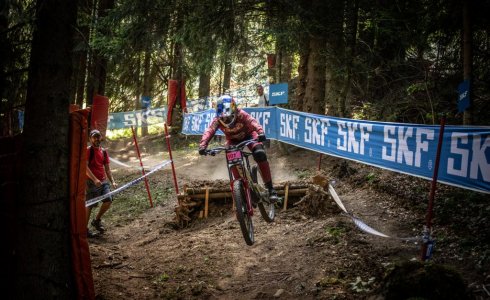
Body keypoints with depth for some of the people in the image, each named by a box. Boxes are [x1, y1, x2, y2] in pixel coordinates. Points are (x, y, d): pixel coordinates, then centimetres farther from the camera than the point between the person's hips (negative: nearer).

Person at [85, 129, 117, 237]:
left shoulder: (104, 151, 13)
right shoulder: (88, 150, -6)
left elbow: (107, 168, 16)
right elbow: (85, 167, -16)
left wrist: (112, 181, 4)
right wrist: (94, 179, -25)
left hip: (103, 181, 6)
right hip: (92, 182, -6)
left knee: (108, 200, -7)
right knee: (90, 205, -2)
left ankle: (97, 220, 15)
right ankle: (85, 229, 10)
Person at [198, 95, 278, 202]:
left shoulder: (241, 114, -34)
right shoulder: (217, 120, -27)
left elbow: (253, 122, -51)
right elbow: (209, 132, -40)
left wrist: (260, 132, -71)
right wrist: (202, 146, -58)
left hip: (248, 135, -3)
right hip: (233, 140, 3)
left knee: (260, 154, -26)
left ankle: (270, 188, -20)